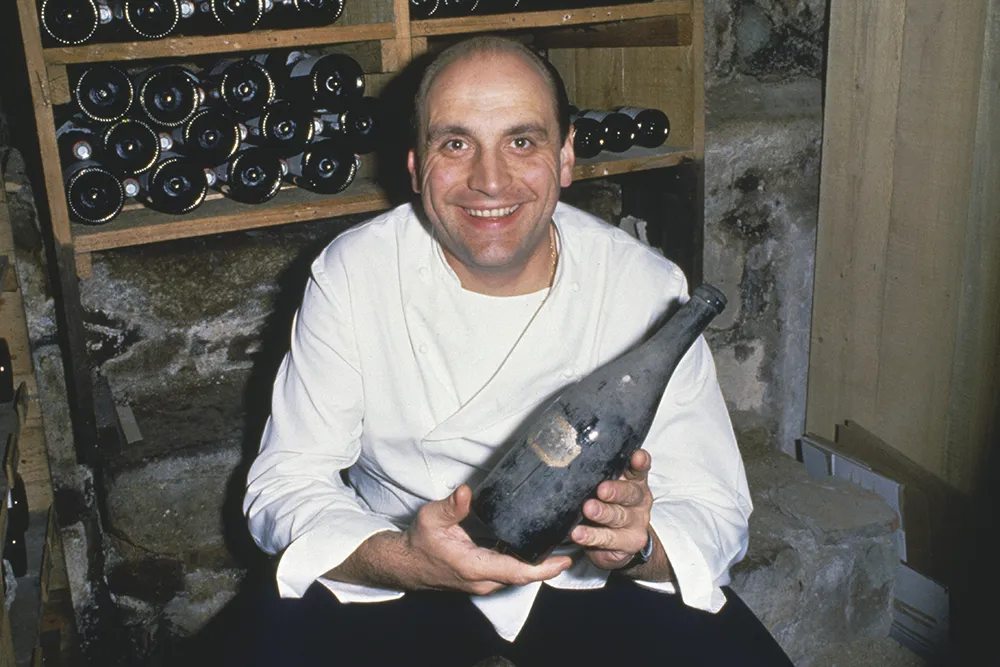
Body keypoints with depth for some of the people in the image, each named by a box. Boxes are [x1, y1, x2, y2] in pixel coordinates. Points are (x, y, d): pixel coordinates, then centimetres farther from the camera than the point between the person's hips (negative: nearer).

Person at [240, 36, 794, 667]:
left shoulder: (649, 288, -12)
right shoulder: (350, 275, -12)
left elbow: (715, 509, -9)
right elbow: (285, 482, -10)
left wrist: (639, 545, -33)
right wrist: (399, 559, -31)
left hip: (589, 573, 1)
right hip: (396, 578, 0)